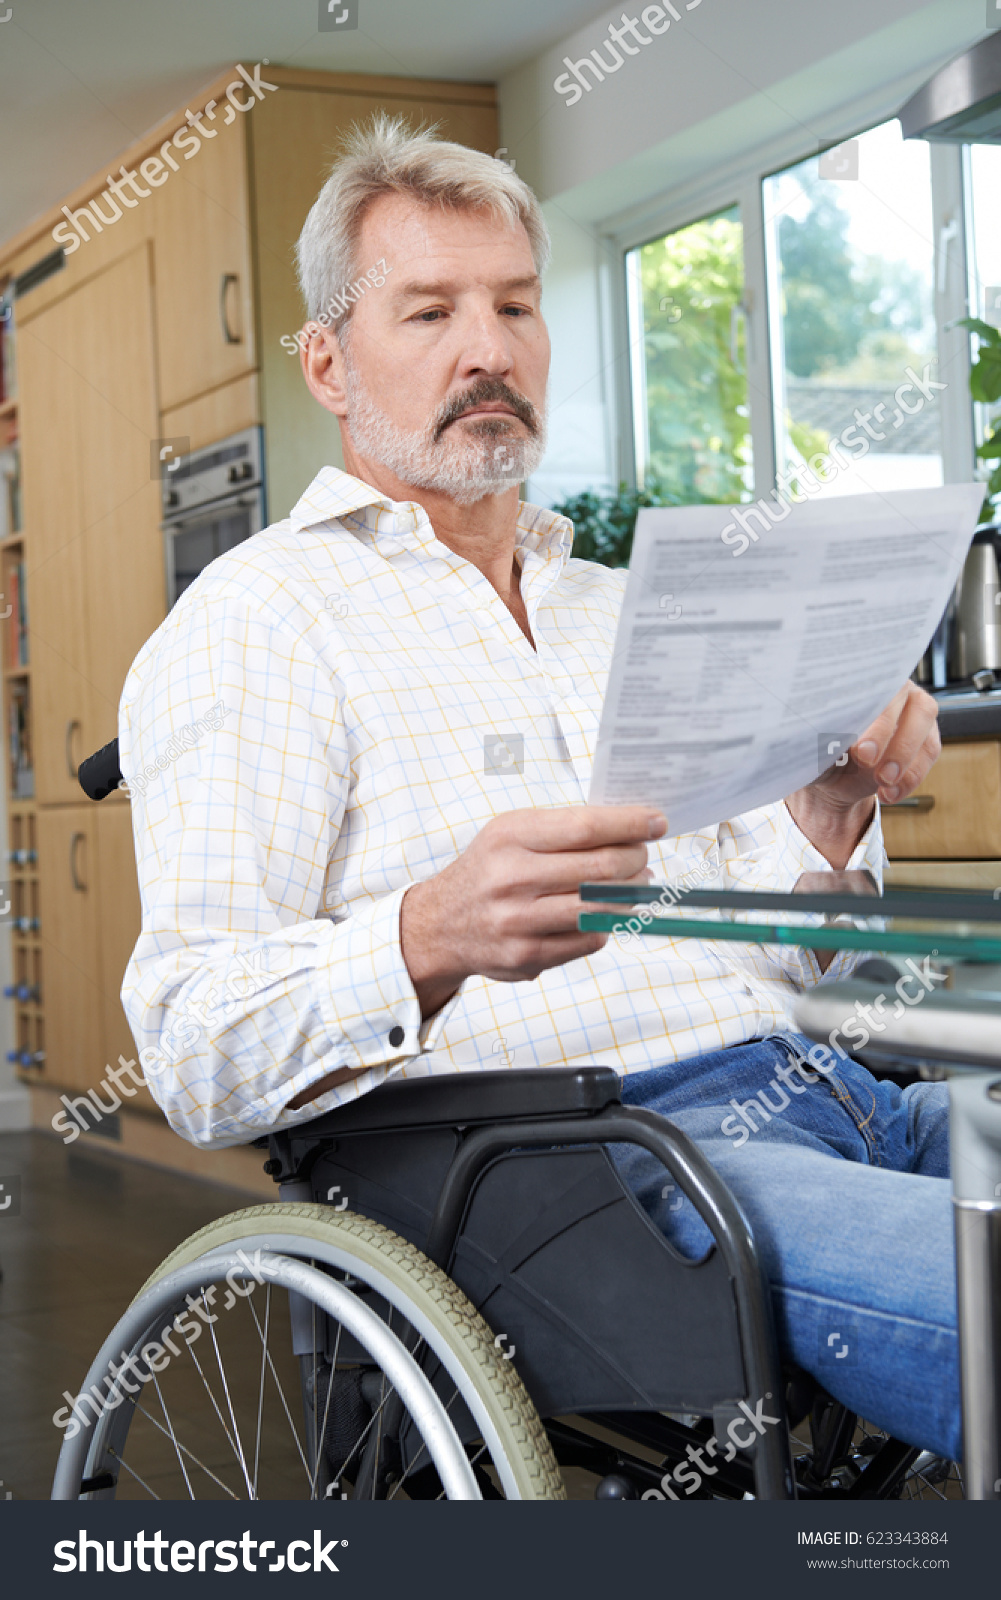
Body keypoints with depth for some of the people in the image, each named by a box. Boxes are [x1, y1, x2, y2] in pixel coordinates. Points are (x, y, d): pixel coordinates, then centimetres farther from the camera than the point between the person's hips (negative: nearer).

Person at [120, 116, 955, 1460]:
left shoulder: (624, 609, 25)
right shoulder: (254, 621, 2)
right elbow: (195, 1057, -9)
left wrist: (832, 809, 2)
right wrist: (432, 938, -27)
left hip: (816, 1095, 8)